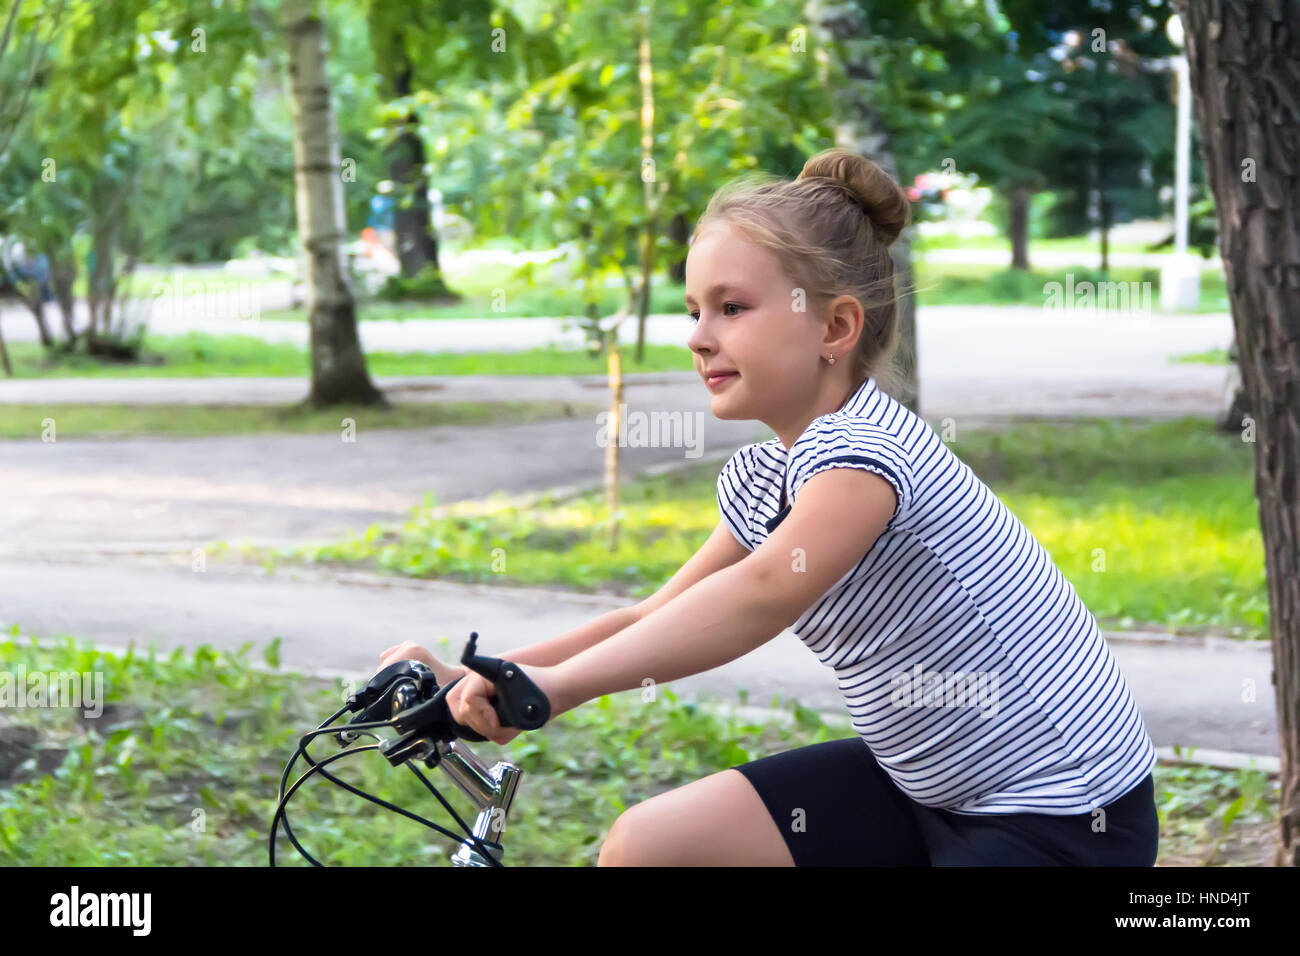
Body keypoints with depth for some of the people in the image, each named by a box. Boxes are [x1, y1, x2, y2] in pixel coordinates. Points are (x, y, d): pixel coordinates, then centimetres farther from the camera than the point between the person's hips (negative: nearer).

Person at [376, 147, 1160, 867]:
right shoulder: (761, 480, 4)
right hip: (924, 785, 9)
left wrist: (558, 683, -49)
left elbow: (765, 593, -42)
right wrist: (482, 677, -5)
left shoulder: (861, 449, -24)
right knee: (645, 846, -1)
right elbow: (658, 623, 7)